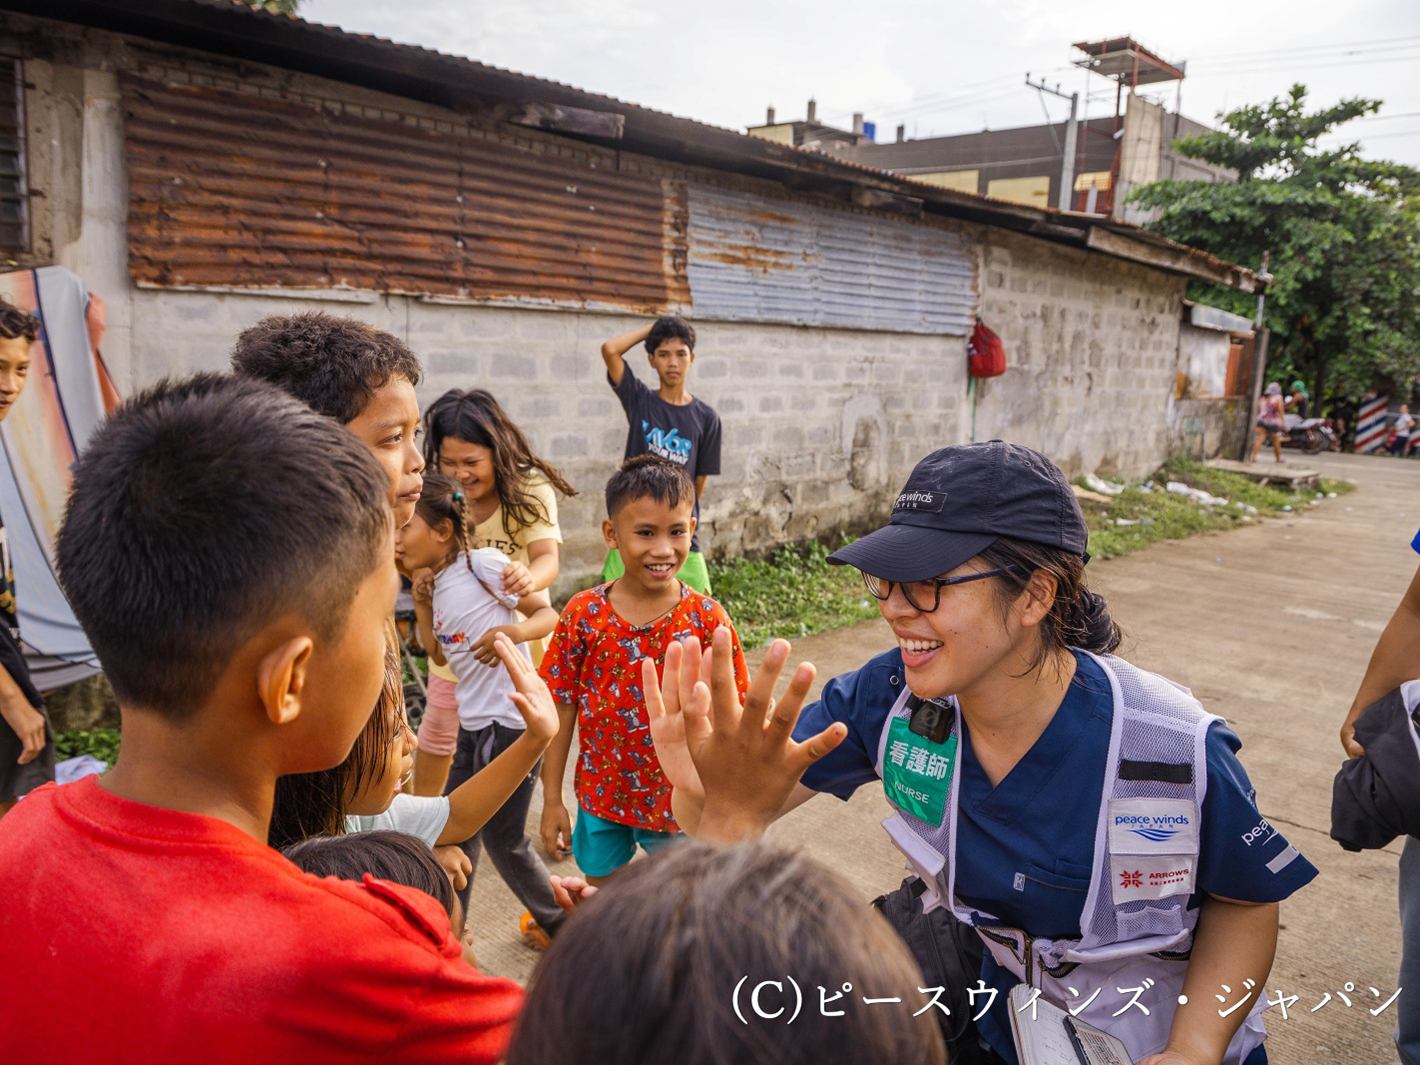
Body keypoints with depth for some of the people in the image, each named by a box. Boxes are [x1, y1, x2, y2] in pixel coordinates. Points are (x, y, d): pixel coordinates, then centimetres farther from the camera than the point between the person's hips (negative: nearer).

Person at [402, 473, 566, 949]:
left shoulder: (484, 563, -15)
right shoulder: (436, 582, 8)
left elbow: (549, 614, -11)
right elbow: (439, 654, 13)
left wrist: (512, 630, -31)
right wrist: (422, 603, 1)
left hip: (512, 718, -8)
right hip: (471, 721, 8)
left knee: (503, 838, 3)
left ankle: (558, 922, 25)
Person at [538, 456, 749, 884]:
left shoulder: (707, 620, -15)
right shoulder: (583, 614, -12)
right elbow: (561, 710, -5)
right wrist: (552, 800, -2)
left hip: (678, 802, -1)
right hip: (600, 798, 2)